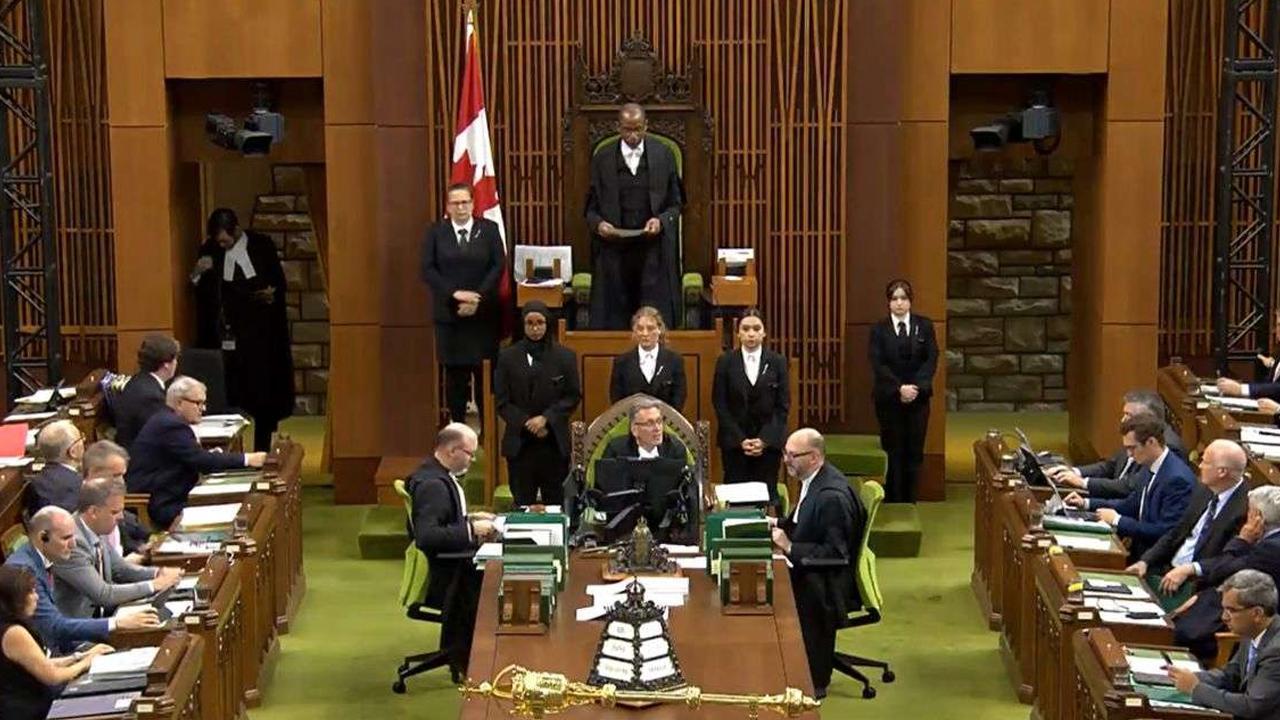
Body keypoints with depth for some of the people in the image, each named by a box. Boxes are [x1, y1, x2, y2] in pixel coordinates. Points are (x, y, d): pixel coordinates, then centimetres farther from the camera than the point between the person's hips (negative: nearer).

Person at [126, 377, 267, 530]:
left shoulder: (166, 420, 13)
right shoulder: (172, 426, -18)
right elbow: (202, 461, -22)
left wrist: (209, 455, -3)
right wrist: (247, 459, -19)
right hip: (157, 506, -10)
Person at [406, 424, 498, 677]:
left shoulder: (440, 476, 11)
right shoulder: (432, 484, -19)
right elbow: (427, 536, -29)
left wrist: (471, 519, 10)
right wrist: (471, 529, -23)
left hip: (449, 565, 10)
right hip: (441, 578, -10)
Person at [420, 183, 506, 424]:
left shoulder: (489, 229, 4)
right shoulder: (435, 232, 5)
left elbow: (498, 266, -1)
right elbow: (427, 270, -1)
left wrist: (478, 297, -11)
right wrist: (455, 293, -12)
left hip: (483, 312, 0)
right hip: (449, 313, 0)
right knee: (454, 371, 2)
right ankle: (457, 425, 7)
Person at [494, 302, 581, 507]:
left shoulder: (565, 357, 4)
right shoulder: (508, 357, 4)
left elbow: (573, 396, 2)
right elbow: (502, 401, 2)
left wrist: (546, 418, -11)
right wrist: (527, 423, -10)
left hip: (554, 441, 0)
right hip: (519, 442, 0)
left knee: (556, 502, 1)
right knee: (523, 503, 1)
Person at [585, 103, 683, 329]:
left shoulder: (664, 156, 4)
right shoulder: (602, 158, 4)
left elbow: (675, 203, 8)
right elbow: (591, 207, 8)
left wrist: (661, 221, -12)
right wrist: (598, 224, -13)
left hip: (653, 250, 0)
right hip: (614, 250, 0)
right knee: (613, 319, 1)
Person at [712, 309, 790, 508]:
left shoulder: (778, 362, 3)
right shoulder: (725, 362, 2)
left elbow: (783, 405, 1)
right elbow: (719, 404, 0)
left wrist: (765, 439, -9)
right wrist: (740, 440, -8)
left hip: (769, 442, 0)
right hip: (734, 442, 0)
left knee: (767, 495, -2)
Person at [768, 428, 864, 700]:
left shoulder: (832, 496, -24)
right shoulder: (813, 479, 4)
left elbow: (836, 553, -24)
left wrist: (790, 547, -24)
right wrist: (779, 524, 3)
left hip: (830, 580, -9)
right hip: (811, 567, 9)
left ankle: (814, 683, -8)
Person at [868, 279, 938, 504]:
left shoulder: (924, 326, 5)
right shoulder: (879, 330, 2)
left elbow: (931, 360, -1)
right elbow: (878, 365, -6)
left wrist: (917, 387, -14)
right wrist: (899, 388, -17)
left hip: (918, 397, 1)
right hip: (888, 399, -1)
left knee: (915, 452, 3)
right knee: (893, 452, -1)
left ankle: (910, 501, 9)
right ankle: (893, 503, 4)